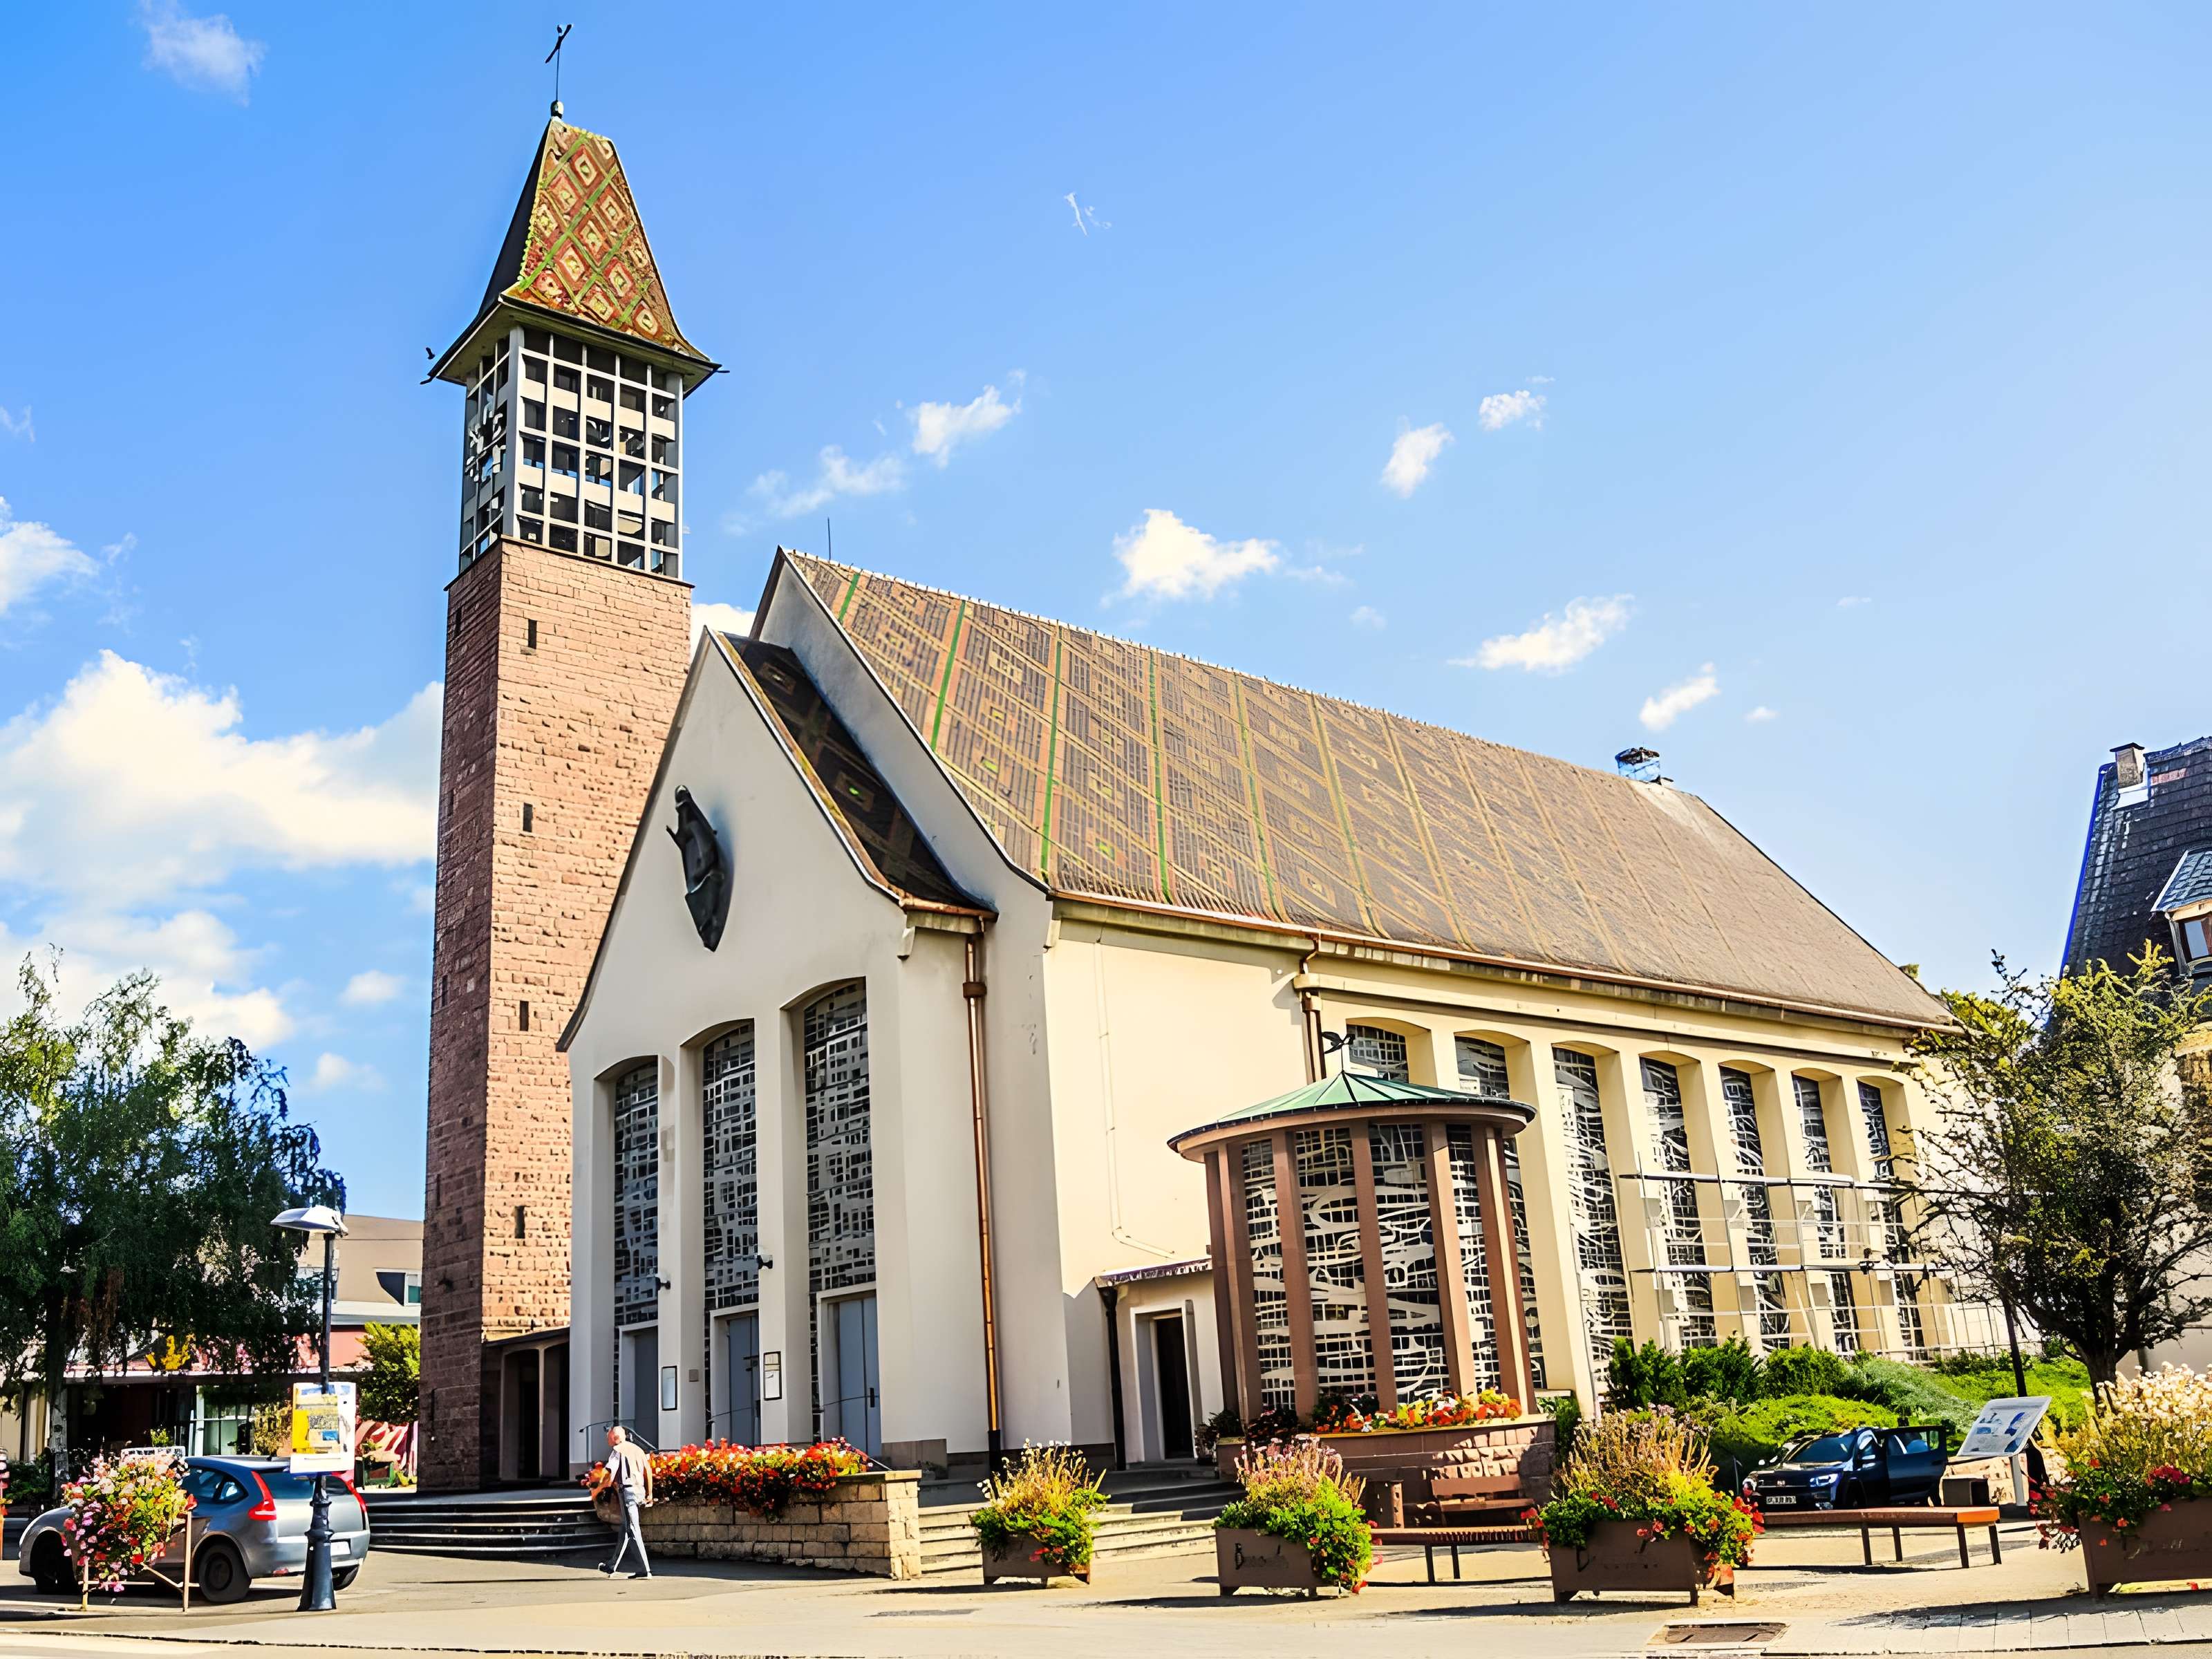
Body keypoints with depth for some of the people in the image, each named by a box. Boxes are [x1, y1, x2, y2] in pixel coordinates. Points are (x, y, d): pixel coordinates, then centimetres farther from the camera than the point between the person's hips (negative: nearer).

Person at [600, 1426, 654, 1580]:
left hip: (627, 1491, -8)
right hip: (639, 1490, 8)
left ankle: (645, 1570, -12)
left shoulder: (617, 1450, -5)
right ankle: (613, 1567, 30)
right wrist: (650, 1493, 19)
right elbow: (648, 1470, 15)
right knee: (625, 1530, 18)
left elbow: (611, 1472, -16)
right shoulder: (637, 1449, 17)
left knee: (632, 1532, -7)